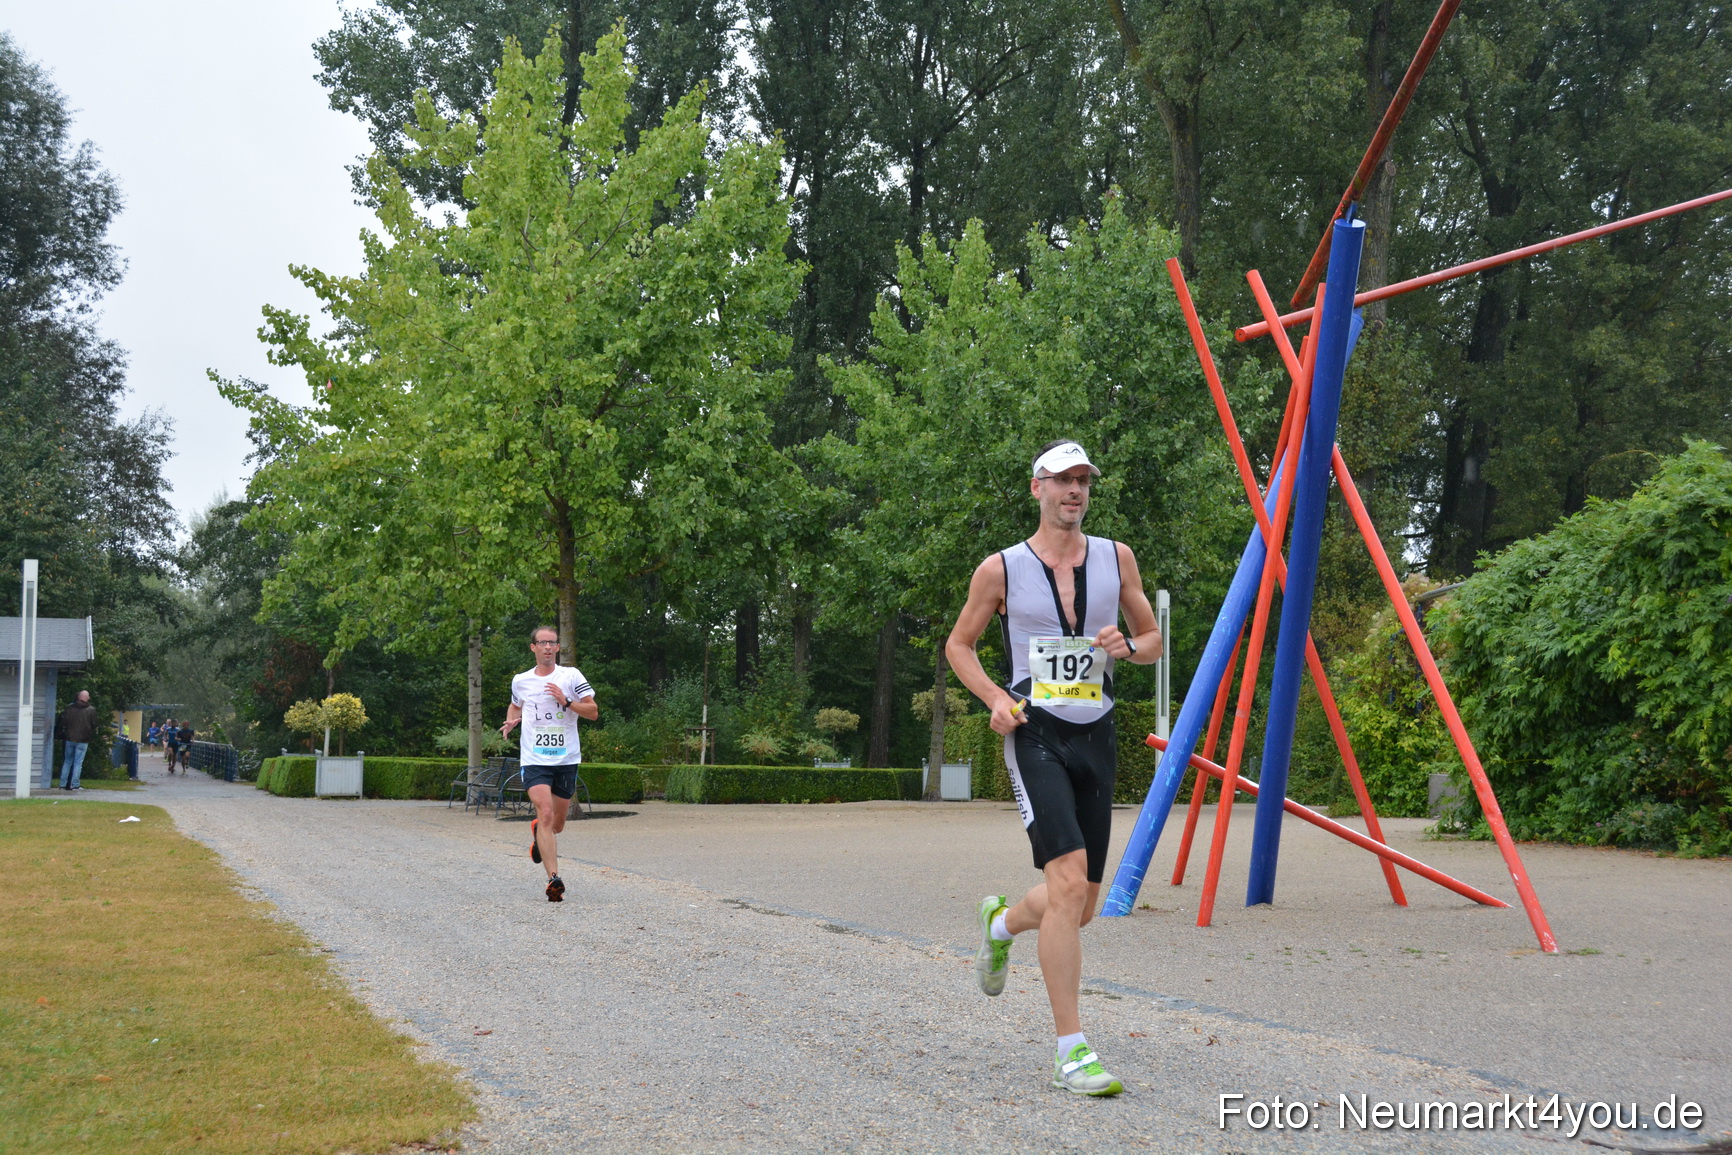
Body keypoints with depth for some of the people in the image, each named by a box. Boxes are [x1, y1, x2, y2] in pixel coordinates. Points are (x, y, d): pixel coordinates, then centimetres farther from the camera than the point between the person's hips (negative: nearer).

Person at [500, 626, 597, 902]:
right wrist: (511, 721, 6)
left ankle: (538, 831, 49)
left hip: (566, 759, 1)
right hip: (534, 759, -1)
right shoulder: (520, 681, 7)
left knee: (558, 820, 12)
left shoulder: (571, 676, 0)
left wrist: (566, 702, -16)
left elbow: (593, 712, -2)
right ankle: (554, 879, -22)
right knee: (545, 813, -19)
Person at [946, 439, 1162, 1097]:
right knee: (1068, 882, -21)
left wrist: (1128, 646, -7)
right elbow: (959, 644, 11)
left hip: (1096, 735, 5)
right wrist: (995, 698, -6)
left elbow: (1153, 639, 17)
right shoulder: (1002, 569, 0)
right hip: (1036, 733, -4)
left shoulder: (1116, 559, 8)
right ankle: (1070, 1051, -16)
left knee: (1081, 906, 10)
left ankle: (1001, 923, 44)